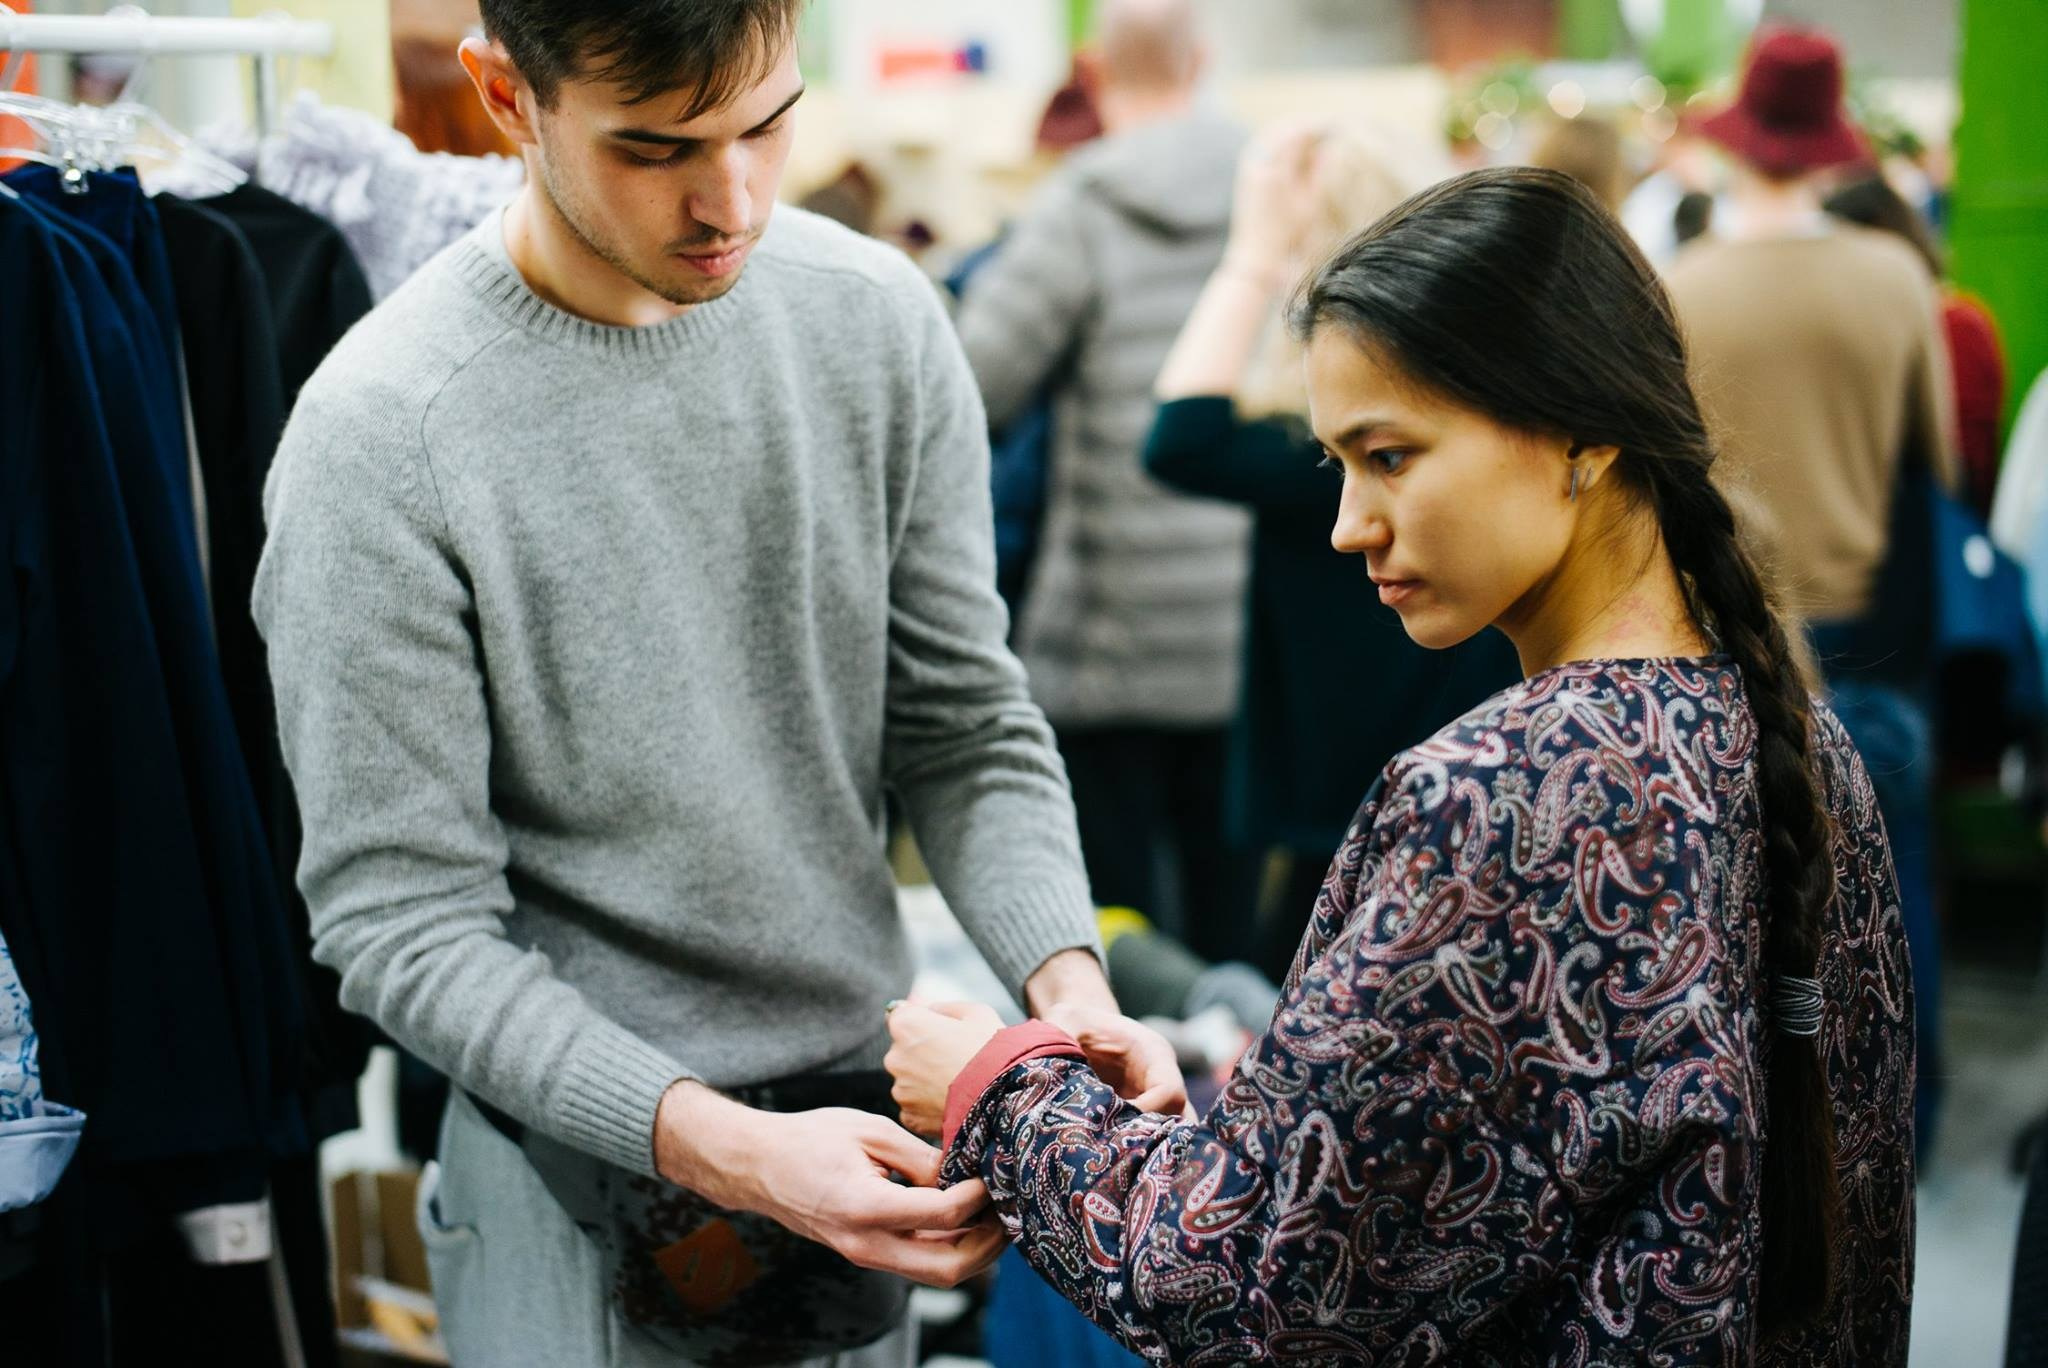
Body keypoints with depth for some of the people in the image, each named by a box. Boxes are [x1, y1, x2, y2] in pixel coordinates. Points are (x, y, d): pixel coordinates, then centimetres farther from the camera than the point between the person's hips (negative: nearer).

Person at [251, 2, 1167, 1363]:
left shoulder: (880, 319, -4)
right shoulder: (382, 436, -19)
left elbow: (967, 726, 1)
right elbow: (405, 923, -17)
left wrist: (1073, 989, -15)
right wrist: (724, 1149, -26)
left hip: (866, 1114, 5)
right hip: (592, 1159, -4)